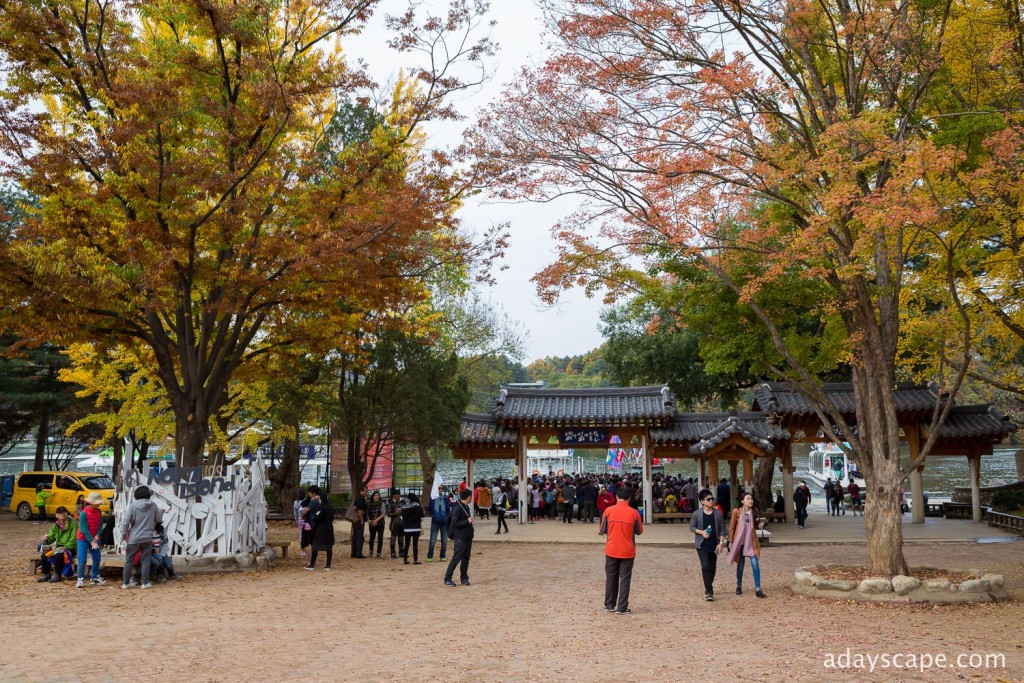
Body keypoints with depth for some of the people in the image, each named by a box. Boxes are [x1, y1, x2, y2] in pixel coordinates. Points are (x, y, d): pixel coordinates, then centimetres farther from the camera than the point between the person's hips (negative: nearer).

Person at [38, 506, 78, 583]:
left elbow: (73, 539, -15)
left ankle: (57, 575, -17)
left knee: (58, 555, -33)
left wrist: (65, 547, -23)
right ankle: (46, 574, 6)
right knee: (44, 555, -12)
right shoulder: (56, 525, 9)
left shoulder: (73, 523, -10)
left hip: (70, 548, -7)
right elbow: (51, 537, 10)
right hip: (58, 547, 7)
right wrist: (46, 539, -14)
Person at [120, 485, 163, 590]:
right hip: (147, 538, 1)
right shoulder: (153, 506, -2)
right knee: (145, 560, 7)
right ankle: (145, 582, 7)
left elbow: (125, 522, -12)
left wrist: (123, 535, -3)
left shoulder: (133, 506, -8)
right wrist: (161, 512, 29)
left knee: (128, 560, 10)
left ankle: (125, 583, 13)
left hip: (133, 538, -1)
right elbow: (159, 519, 9)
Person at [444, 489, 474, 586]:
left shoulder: (466, 507, 13)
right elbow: (454, 523, -21)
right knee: (456, 558, -6)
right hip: (460, 538, -8)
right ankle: (447, 579, 0)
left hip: (468, 537, 8)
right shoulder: (457, 508, -16)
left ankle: (464, 578, 17)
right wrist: (467, 521, -20)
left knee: (466, 558, 10)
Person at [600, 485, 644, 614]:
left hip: (611, 550, 1)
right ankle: (622, 608, 5)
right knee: (625, 579, 6)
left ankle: (609, 605, 21)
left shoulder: (608, 511, -7)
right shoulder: (634, 513, -9)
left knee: (611, 578, 14)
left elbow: (603, 530, 2)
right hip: (627, 551, -1)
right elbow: (639, 531, 4)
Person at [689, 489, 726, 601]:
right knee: (705, 566, -13)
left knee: (712, 567, 13)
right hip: (702, 545, -3)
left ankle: (708, 587, 35)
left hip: (714, 545, 3)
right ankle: (709, 592, -12)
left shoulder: (718, 514, 0)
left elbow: (722, 529, 3)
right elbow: (692, 527, 2)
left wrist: (721, 542, -6)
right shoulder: (697, 514, -6)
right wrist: (701, 532, -15)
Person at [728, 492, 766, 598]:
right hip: (740, 541, -2)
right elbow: (731, 527, -2)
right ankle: (739, 586, 25)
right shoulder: (736, 512, -7)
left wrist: (760, 524, -2)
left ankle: (757, 589, -5)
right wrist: (731, 541, -2)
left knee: (755, 564, -7)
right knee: (740, 565, 8)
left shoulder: (754, 512, 3)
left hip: (752, 542, 2)